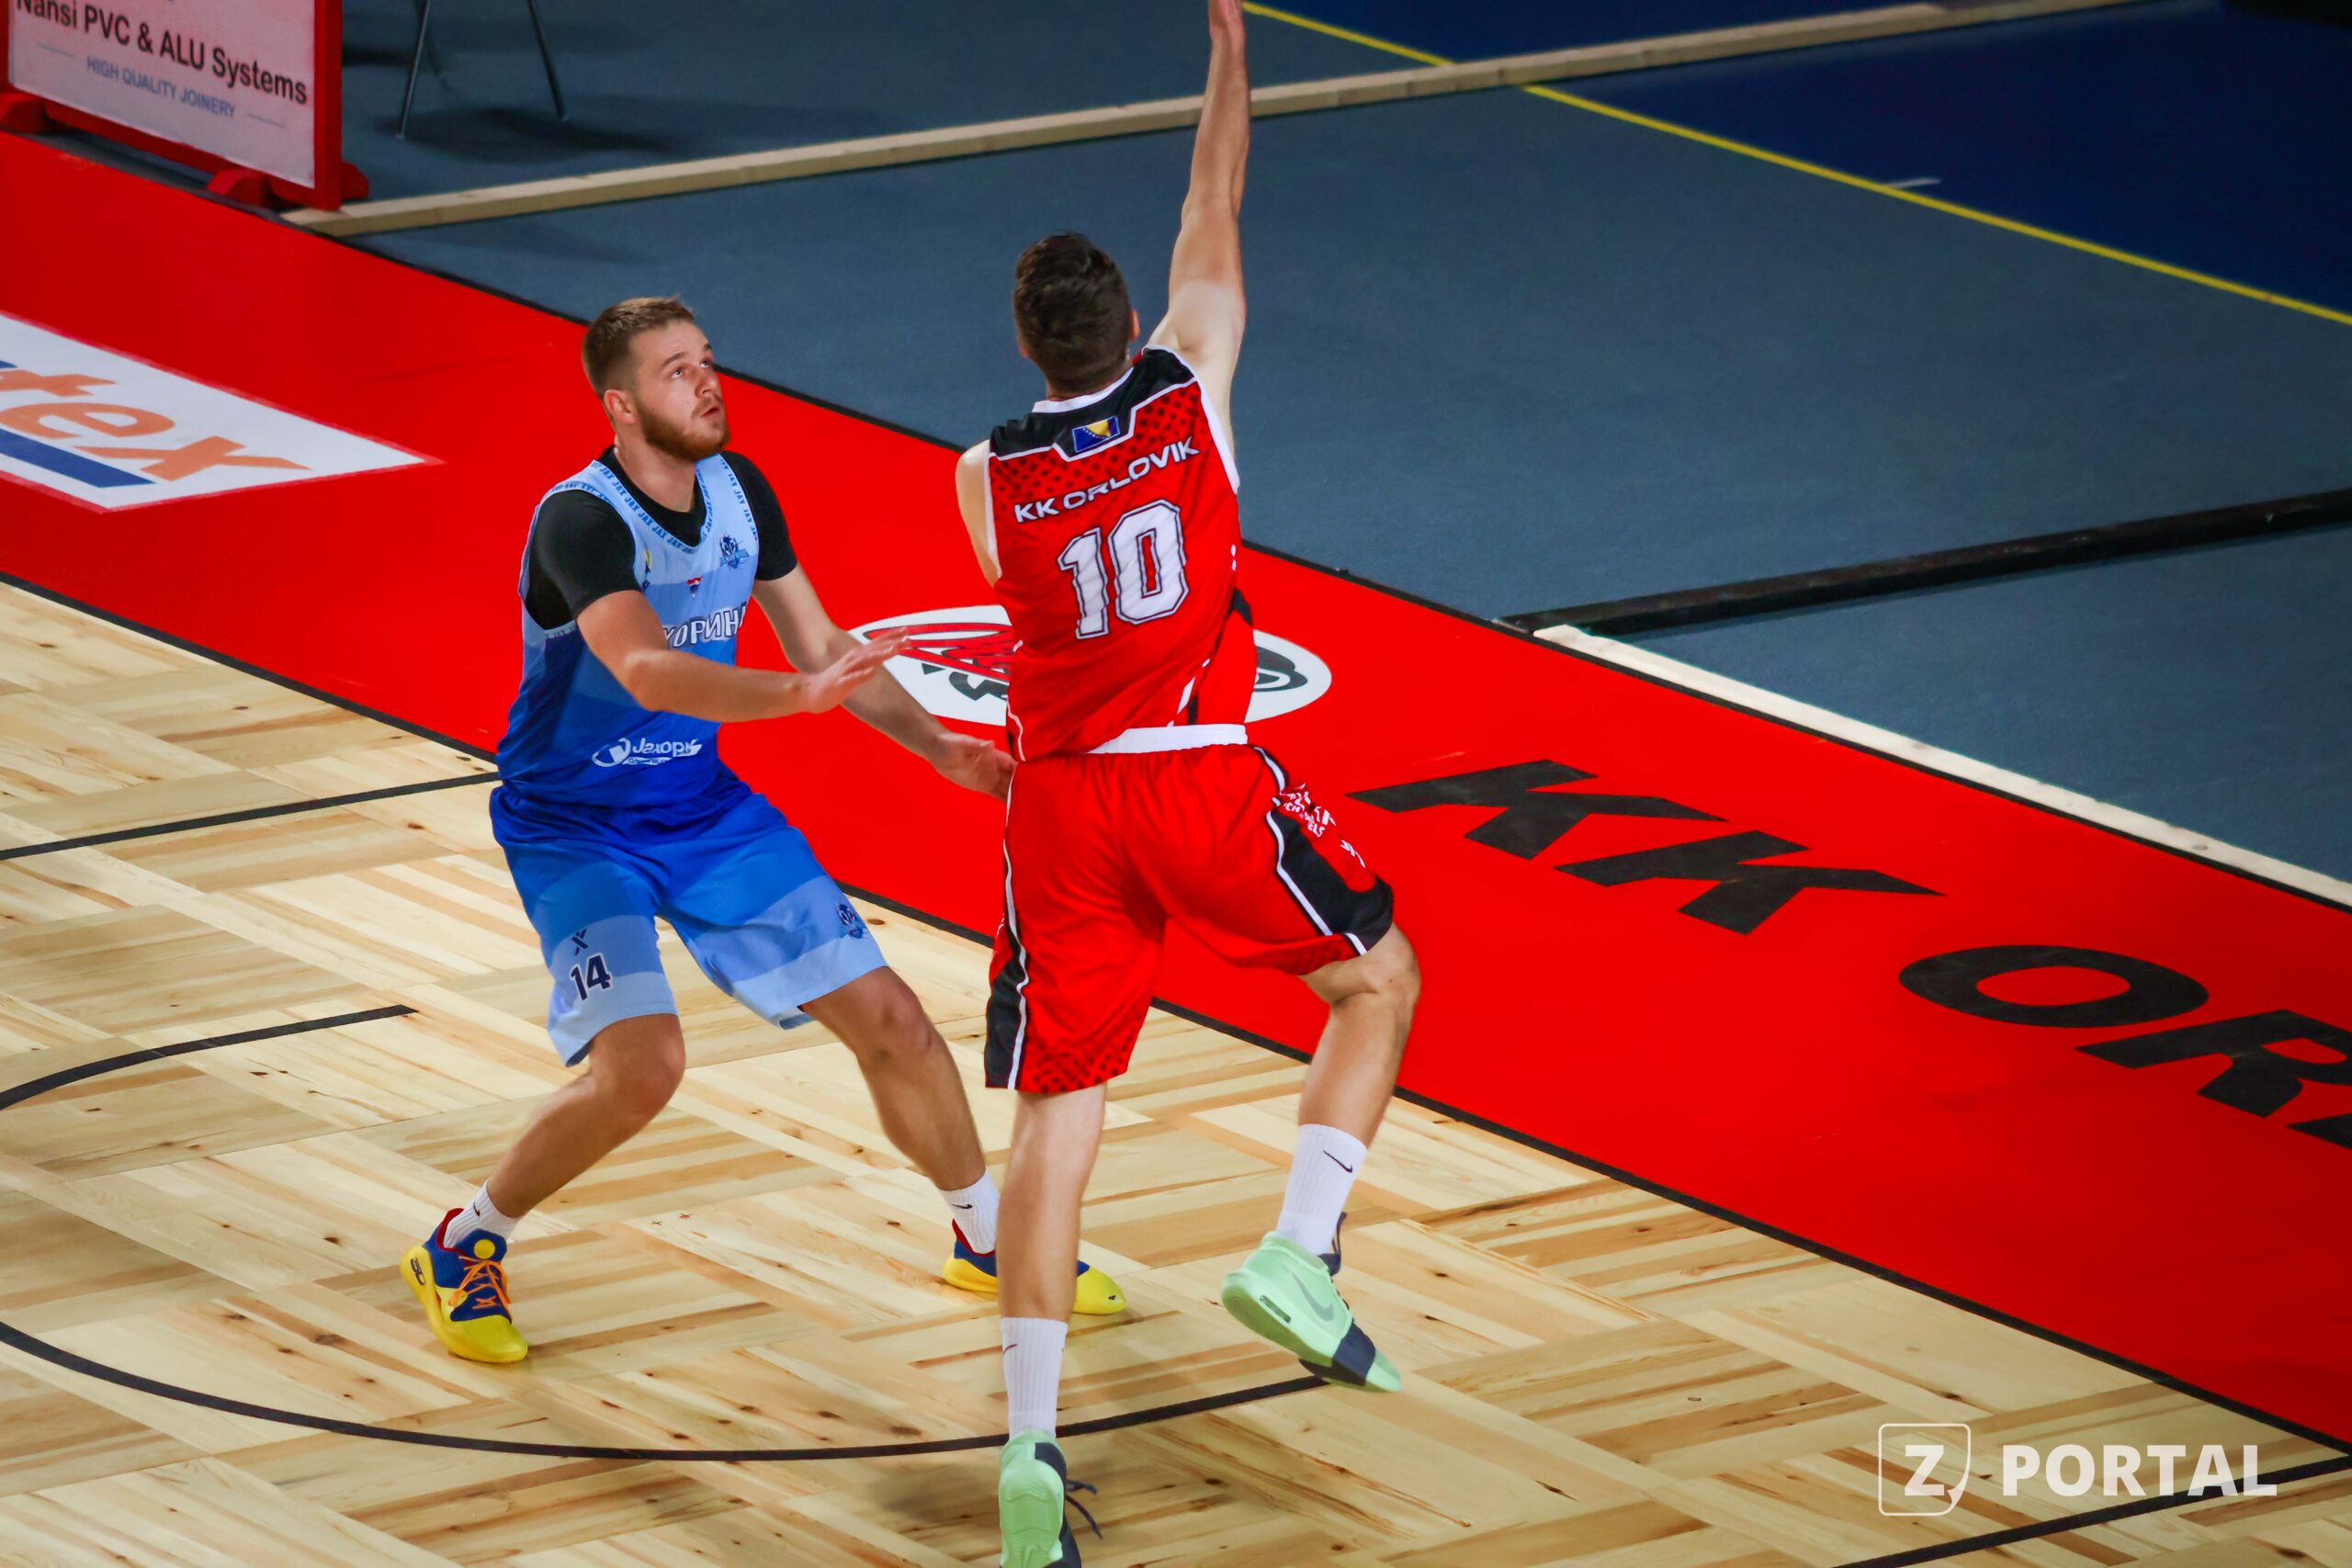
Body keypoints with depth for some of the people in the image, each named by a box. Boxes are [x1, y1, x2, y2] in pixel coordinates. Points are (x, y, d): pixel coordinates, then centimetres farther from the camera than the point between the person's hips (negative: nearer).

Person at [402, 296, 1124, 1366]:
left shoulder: (737, 493, -3)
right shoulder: (580, 522, -26)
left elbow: (820, 647, 10)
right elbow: (648, 672, -43)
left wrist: (938, 746, -1)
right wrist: (795, 695, -55)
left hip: (700, 803, 7)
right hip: (574, 823, -7)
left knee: (888, 1019, 5)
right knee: (642, 1063, -26)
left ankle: (987, 1239, 28)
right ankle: (460, 1253, -4)